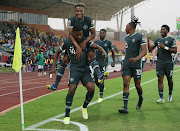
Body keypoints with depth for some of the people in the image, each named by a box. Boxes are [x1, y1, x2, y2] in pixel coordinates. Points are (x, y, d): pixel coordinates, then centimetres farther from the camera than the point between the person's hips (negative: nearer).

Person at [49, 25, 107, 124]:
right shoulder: (67, 43, -1)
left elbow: (97, 47, 2)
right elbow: (57, 53, 12)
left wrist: (103, 52, -21)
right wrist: (53, 67, 5)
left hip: (85, 69, 2)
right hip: (74, 69, -2)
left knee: (91, 88, -19)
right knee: (71, 89, -21)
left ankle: (84, 107, 10)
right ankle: (67, 115, -9)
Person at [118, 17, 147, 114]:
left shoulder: (139, 37, -5)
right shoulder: (127, 38, 16)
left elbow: (144, 51, -13)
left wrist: (136, 59, -28)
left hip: (136, 64, -5)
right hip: (127, 64, 5)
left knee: (137, 84, 4)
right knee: (126, 84, -9)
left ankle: (140, 99, 36)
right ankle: (125, 107, -15)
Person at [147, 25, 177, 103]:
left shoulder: (171, 40, -1)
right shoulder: (158, 40, 13)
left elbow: (175, 51, -9)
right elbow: (150, 49, 15)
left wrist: (165, 47, -15)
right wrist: (148, 41, 1)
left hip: (168, 63, -3)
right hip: (159, 63, 3)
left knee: (169, 79, 7)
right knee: (160, 79, -5)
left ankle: (170, 94, 31)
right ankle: (161, 98, -7)